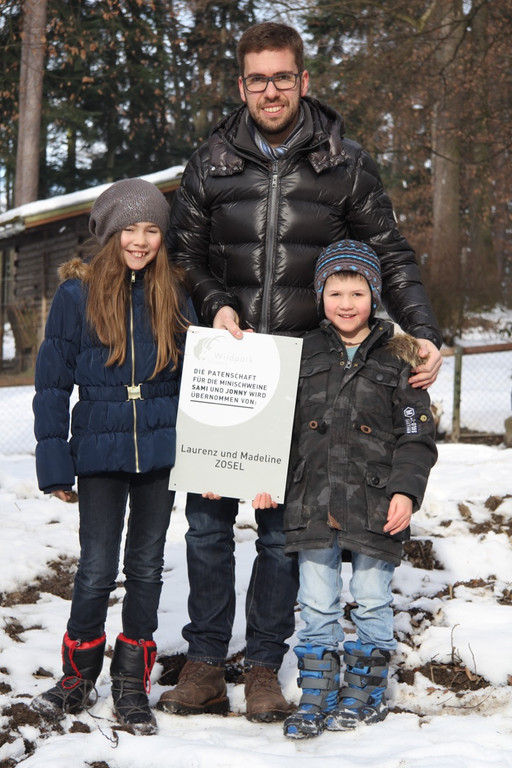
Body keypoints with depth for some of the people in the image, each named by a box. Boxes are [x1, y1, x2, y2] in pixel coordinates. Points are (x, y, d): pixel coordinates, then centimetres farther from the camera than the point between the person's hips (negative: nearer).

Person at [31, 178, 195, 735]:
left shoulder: (174, 296, 4)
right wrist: (55, 463, -6)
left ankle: (132, 684, 20)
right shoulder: (77, 293, -3)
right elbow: (52, 382, -1)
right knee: (97, 569, -1)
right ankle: (77, 677, 20)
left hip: (161, 450, 2)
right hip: (100, 451, -2)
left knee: (146, 567, 8)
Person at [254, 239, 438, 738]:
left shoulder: (397, 359, 0)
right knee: (317, 605, 6)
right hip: (312, 504, 2)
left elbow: (417, 435, -1)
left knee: (371, 601, 7)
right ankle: (316, 698, 16)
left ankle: (365, 694, 22)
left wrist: (405, 490, -11)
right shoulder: (304, 355, 8)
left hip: (375, 506, -2)